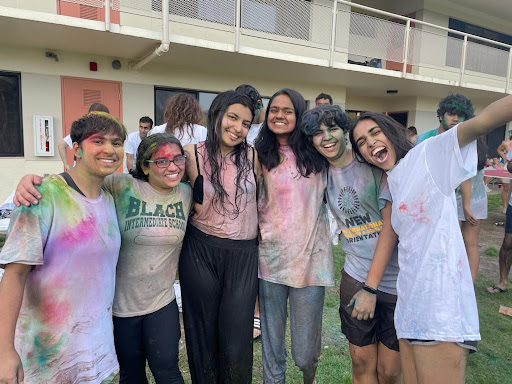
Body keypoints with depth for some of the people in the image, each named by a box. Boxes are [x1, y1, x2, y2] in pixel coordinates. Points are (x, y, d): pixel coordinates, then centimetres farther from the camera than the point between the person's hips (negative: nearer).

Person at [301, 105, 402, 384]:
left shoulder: (374, 163, -10)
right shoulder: (323, 175, 4)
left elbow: (391, 225, -14)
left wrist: (371, 286, -17)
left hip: (395, 280, -3)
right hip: (355, 277, 4)